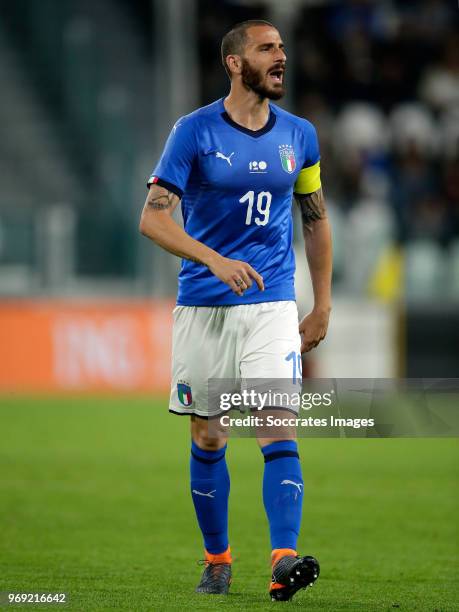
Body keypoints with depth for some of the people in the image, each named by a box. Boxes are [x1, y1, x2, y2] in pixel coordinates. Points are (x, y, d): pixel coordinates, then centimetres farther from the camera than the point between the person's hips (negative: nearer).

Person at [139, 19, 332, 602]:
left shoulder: (299, 135, 6)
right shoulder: (194, 131, -5)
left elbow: (315, 219, 18)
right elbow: (153, 217, -11)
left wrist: (322, 305, 15)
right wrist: (217, 261, -25)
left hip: (271, 303, 1)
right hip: (202, 306, -1)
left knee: (279, 431, -14)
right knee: (207, 439, 5)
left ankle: (284, 560, -22)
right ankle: (217, 560, 20)